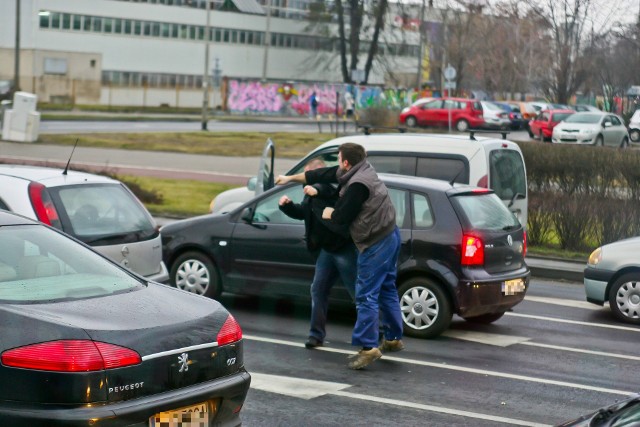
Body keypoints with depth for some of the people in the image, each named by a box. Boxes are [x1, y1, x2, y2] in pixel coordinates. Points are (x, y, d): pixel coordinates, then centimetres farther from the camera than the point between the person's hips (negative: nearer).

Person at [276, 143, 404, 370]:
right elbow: (322, 174, 17)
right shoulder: (358, 171, 8)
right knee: (386, 289, 19)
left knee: (366, 296, -8)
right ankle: (394, 338, 29)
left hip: (376, 244, -11)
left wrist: (330, 213, 7)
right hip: (389, 236, 11)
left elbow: (342, 216, -16)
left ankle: (368, 347, -9)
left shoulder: (358, 184, -22)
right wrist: (291, 178, 25)